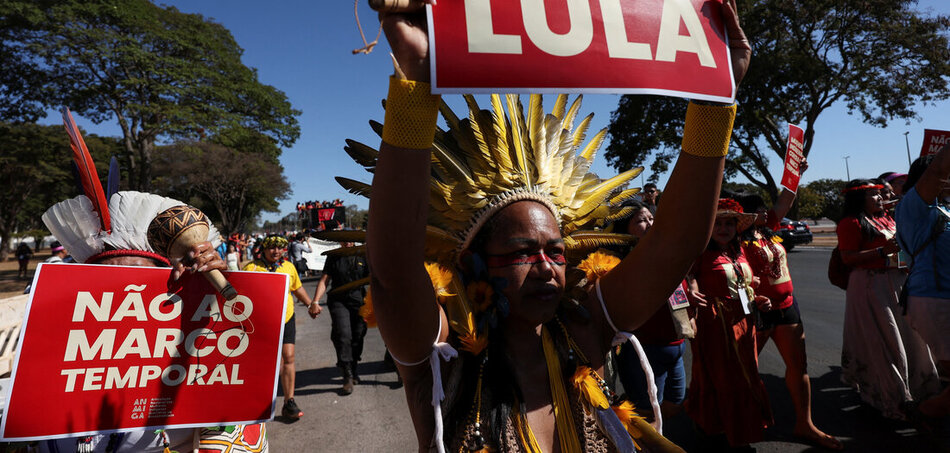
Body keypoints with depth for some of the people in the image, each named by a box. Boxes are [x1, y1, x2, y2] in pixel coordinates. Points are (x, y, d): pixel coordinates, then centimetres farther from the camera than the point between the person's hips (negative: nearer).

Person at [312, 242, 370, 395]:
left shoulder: (362, 257, 6)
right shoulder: (333, 257, 7)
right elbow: (324, 280, 4)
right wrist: (315, 301, -7)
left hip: (359, 302, 1)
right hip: (338, 301, -1)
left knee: (357, 337, 7)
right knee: (343, 335, -14)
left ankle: (353, 370, 29)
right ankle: (348, 376, -7)